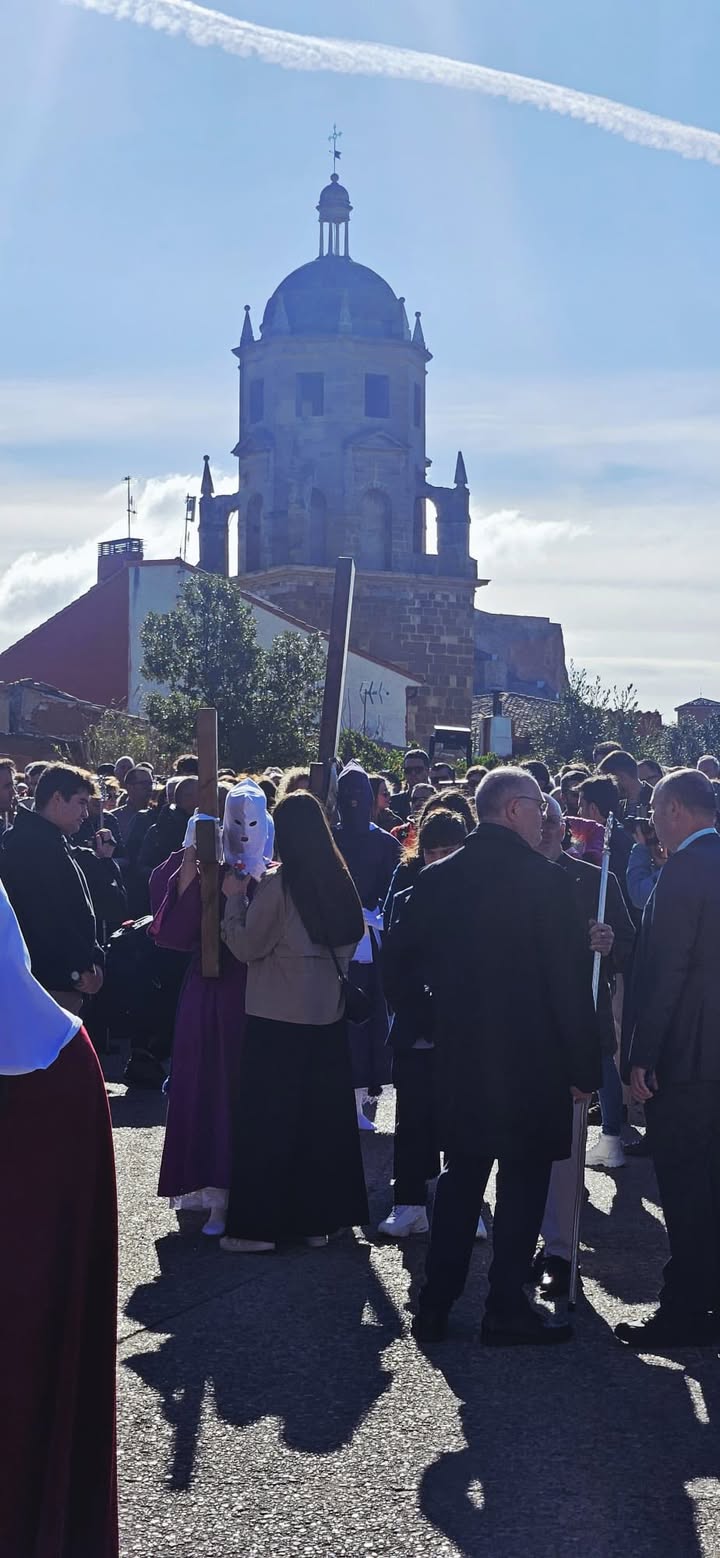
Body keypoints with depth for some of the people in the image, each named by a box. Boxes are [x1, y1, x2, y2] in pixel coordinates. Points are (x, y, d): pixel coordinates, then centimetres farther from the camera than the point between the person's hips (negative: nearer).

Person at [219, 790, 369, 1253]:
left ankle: (260, 1224, 3)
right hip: (327, 1012, 6)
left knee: (270, 1120, 1)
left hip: (279, 1015, -6)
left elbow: (247, 946, -10)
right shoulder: (339, 881, 2)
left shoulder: (278, 884, -15)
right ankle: (320, 1216, 19)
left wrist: (236, 898, -1)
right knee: (323, 1115, 12)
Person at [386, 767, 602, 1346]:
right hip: (532, 1059, -5)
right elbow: (570, 983, -14)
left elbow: (401, 956, 6)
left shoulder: (437, 879, 1)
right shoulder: (546, 881, -14)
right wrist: (584, 1068, -8)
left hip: (460, 1058, 5)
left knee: (461, 1175, 16)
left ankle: (434, 1306, 16)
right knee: (523, 1180, 6)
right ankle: (506, 1310, 9)